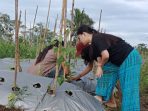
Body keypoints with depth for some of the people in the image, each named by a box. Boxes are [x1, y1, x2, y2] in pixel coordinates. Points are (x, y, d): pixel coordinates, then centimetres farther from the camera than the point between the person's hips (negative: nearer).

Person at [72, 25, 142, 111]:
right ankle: (100, 99, 16)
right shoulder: (92, 47, 12)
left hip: (130, 58, -10)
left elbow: (105, 55, -31)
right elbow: (90, 67, 22)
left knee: (129, 90, -8)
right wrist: (77, 77, 29)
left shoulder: (97, 38, -16)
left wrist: (100, 66, -10)